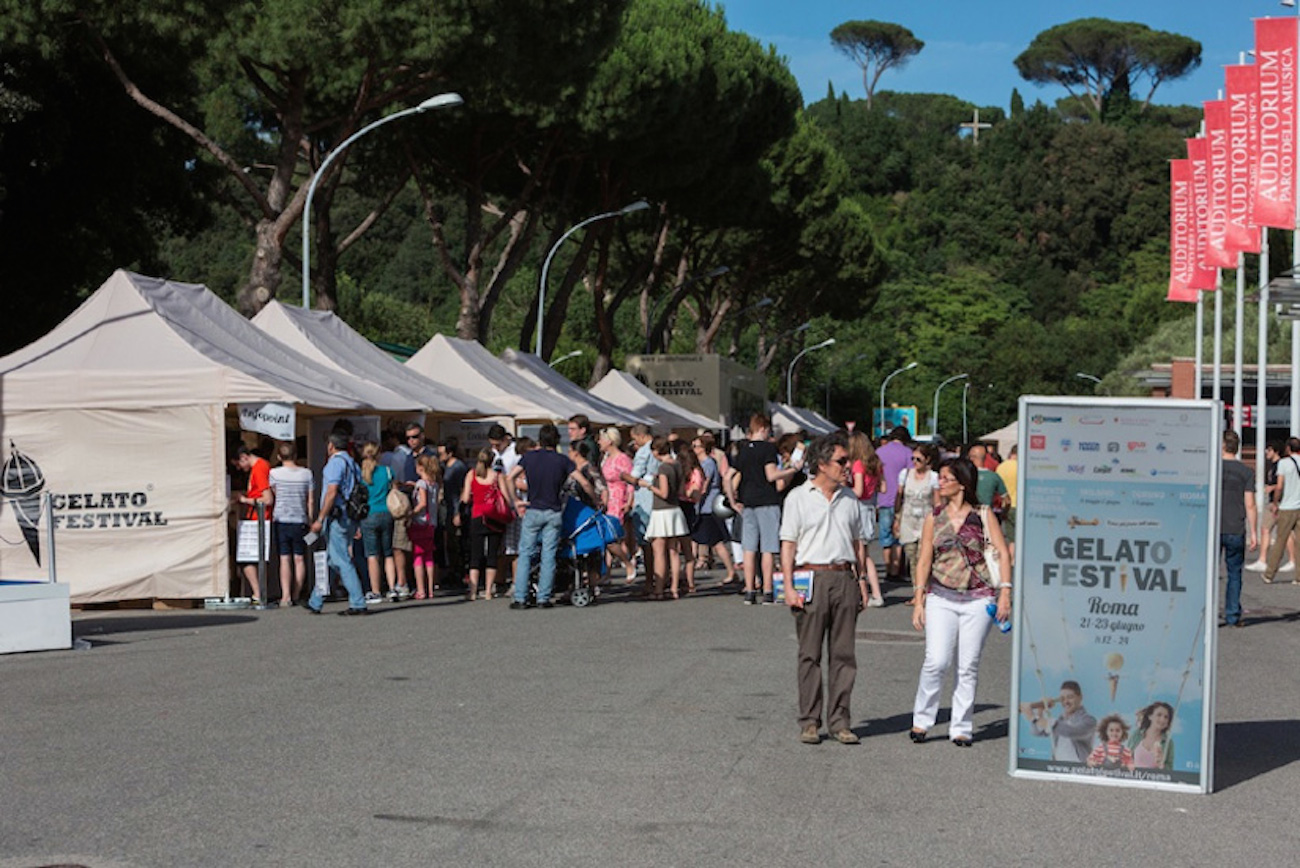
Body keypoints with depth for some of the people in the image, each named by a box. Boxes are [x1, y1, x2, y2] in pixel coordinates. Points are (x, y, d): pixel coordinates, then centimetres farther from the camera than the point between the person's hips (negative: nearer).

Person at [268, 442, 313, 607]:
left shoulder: (274, 473, -2)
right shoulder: (306, 473, 1)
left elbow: (272, 496, 11)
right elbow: (310, 501, 4)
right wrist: (311, 520, 13)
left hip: (281, 520, -1)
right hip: (300, 521, 1)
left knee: (284, 559, -3)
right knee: (299, 559, 7)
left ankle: (286, 596, -14)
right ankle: (296, 596, 8)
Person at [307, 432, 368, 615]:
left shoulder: (335, 462, -9)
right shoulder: (352, 463, 17)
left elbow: (331, 492, -18)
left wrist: (320, 519, -16)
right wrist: (356, 525, 19)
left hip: (337, 518, -9)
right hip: (350, 518, 9)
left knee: (342, 561, -8)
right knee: (327, 560, 15)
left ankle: (358, 604, -10)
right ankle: (315, 603, 21)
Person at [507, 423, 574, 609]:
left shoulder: (529, 457, 1)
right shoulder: (562, 460, 0)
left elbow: (510, 478, -6)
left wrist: (516, 501, 3)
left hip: (532, 511, 0)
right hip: (554, 512, 0)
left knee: (525, 554, 6)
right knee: (548, 556, 3)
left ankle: (520, 598, 0)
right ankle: (543, 598, 1)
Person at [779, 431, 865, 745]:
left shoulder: (849, 498, 13)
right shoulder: (798, 498, 1)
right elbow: (788, 545, 0)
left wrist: (862, 583, 11)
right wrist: (789, 587, -8)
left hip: (844, 578, 3)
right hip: (811, 576, -3)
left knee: (843, 653, 3)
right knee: (810, 654, 1)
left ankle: (839, 721, 9)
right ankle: (809, 722, 7)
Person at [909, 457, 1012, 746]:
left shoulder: (983, 516, 2)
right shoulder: (934, 518, 8)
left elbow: (1003, 553, 1)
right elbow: (924, 559, 8)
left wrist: (1005, 592, -8)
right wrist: (919, 600, 2)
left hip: (978, 599, -1)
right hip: (941, 598, 1)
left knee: (968, 666, 2)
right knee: (937, 661, -11)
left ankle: (961, 728, 13)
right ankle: (921, 720, 6)